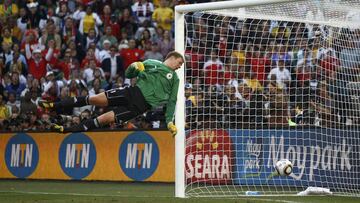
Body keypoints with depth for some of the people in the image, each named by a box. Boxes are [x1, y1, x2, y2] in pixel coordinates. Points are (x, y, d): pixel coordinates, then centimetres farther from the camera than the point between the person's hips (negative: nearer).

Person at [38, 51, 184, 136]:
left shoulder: (174, 79, 14)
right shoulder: (151, 63, 16)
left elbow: (171, 101, 12)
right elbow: (129, 75, 14)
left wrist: (170, 121, 1)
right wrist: (134, 67, -7)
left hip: (140, 105, -2)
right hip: (133, 92, 2)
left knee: (105, 119, -14)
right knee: (94, 99, -11)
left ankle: (66, 130, -13)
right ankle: (53, 106, -4)